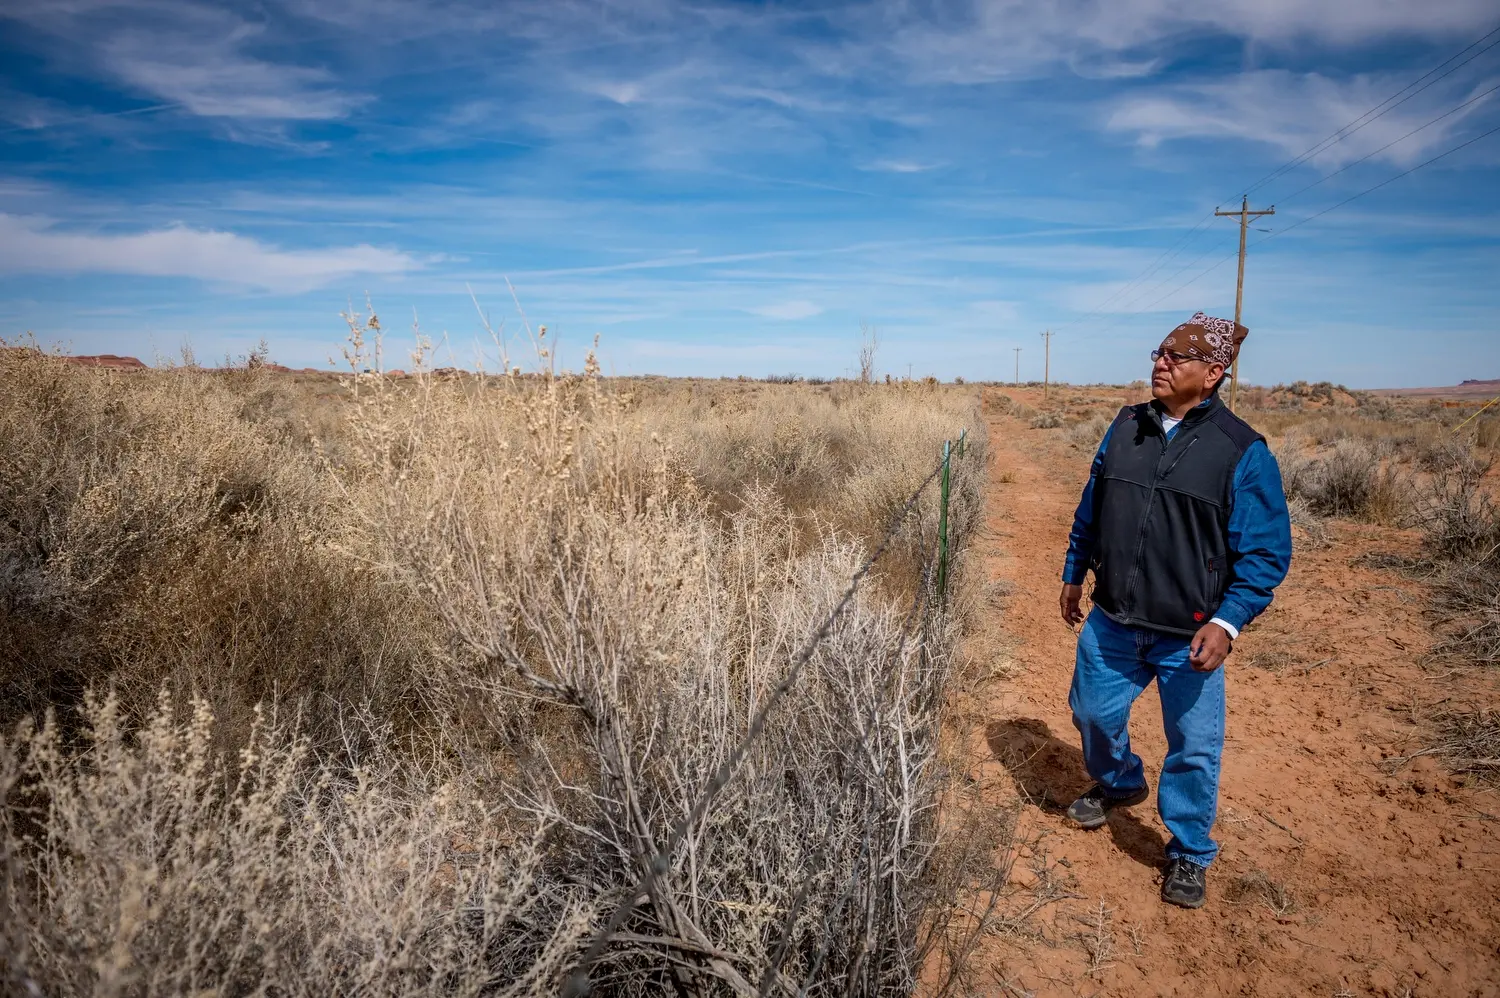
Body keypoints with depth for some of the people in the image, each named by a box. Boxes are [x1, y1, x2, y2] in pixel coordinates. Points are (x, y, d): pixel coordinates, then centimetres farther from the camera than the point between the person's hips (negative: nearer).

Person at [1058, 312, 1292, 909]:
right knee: (1093, 712, 19)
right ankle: (1119, 784, 50)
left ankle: (1190, 854, 32)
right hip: (1111, 624, 4)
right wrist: (1074, 574, 15)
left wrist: (1227, 622, -20)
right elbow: (1090, 511, 12)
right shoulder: (1125, 428, 2)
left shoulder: (1243, 451, -11)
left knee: (1194, 749, 8)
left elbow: (1267, 552, -11)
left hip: (1188, 637, -4)